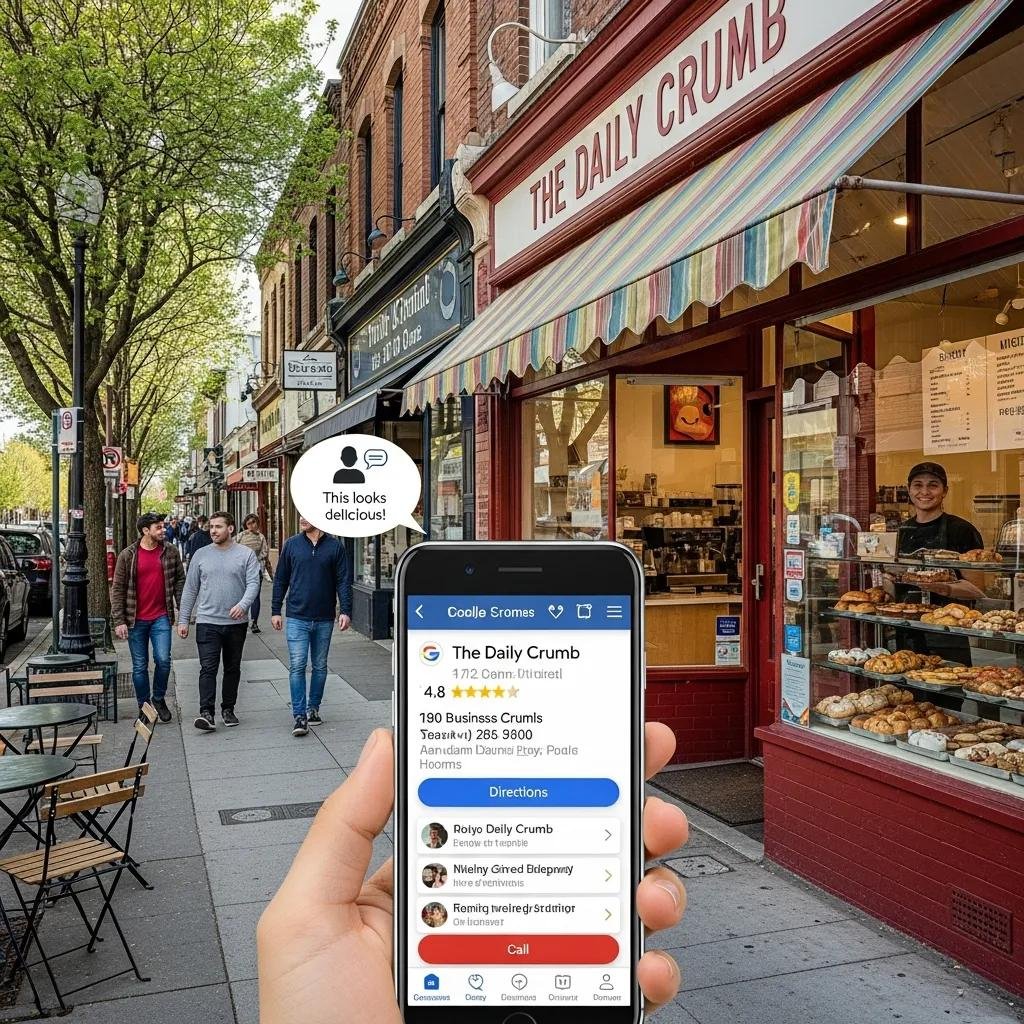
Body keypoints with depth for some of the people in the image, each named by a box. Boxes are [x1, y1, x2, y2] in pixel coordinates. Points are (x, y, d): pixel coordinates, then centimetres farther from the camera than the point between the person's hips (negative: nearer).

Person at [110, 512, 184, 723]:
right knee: (139, 666, 7)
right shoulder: (128, 555, -3)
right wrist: (119, 621, -6)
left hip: (161, 618, 1)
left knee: (163, 660, -9)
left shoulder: (170, 551, 2)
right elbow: (117, 589, -2)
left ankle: (159, 699, 15)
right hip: (136, 620, -1)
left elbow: (180, 581, 8)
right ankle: (143, 706, 22)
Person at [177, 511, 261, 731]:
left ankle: (228, 709, 23)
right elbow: (190, 589, 10)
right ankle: (206, 713, -13)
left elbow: (253, 583, -8)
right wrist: (183, 619, 7)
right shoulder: (201, 555, 6)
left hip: (236, 623, 0)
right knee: (208, 668, -10)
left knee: (232, 669, 11)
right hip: (207, 622, 0)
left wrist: (243, 604, -27)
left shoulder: (246, 554, 1)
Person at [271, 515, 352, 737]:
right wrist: (275, 611, 6)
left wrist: (345, 610, -7)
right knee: (297, 666, -7)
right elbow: (280, 580, 8)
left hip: (324, 618, 1)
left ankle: (313, 708, 26)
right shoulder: (291, 545, 3)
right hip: (297, 617, -1)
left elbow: (344, 581, 1)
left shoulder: (335, 546, 0)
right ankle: (300, 716, -4)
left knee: (320, 666, 12)